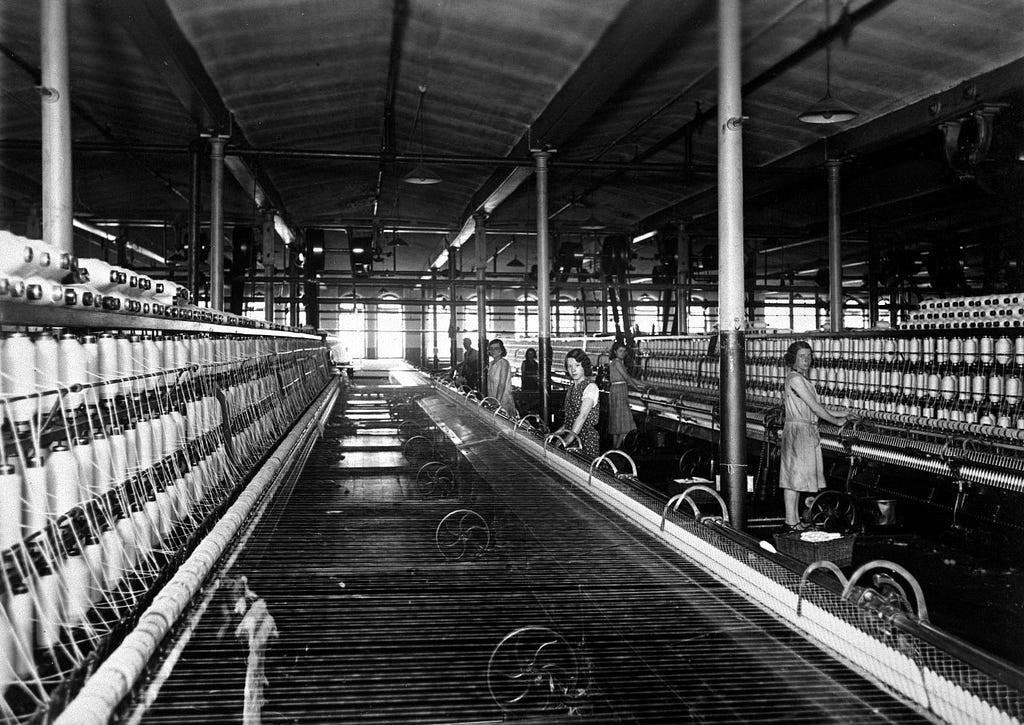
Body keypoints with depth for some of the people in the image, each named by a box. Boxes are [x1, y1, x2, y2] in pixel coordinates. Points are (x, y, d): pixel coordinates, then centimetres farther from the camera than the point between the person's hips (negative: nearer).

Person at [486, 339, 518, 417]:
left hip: (503, 400, -7)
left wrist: (498, 402, -21)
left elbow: (502, 385, -17)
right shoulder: (490, 364, 12)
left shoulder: (503, 363, -11)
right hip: (492, 400, 7)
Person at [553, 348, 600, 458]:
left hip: (586, 439, -6)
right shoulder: (572, 387, 13)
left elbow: (582, 416, -21)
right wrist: (558, 432, 6)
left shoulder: (591, 387, -11)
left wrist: (567, 440, -28)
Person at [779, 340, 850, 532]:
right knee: (794, 476, -7)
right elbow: (814, 406, -15)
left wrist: (839, 414, 18)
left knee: (796, 478, 11)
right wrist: (836, 421, -6)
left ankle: (795, 520, 15)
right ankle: (791, 522, -4)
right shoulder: (795, 378, -15)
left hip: (807, 433, 10)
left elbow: (813, 407, 19)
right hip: (797, 431, -10)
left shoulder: (801, 378, 16)